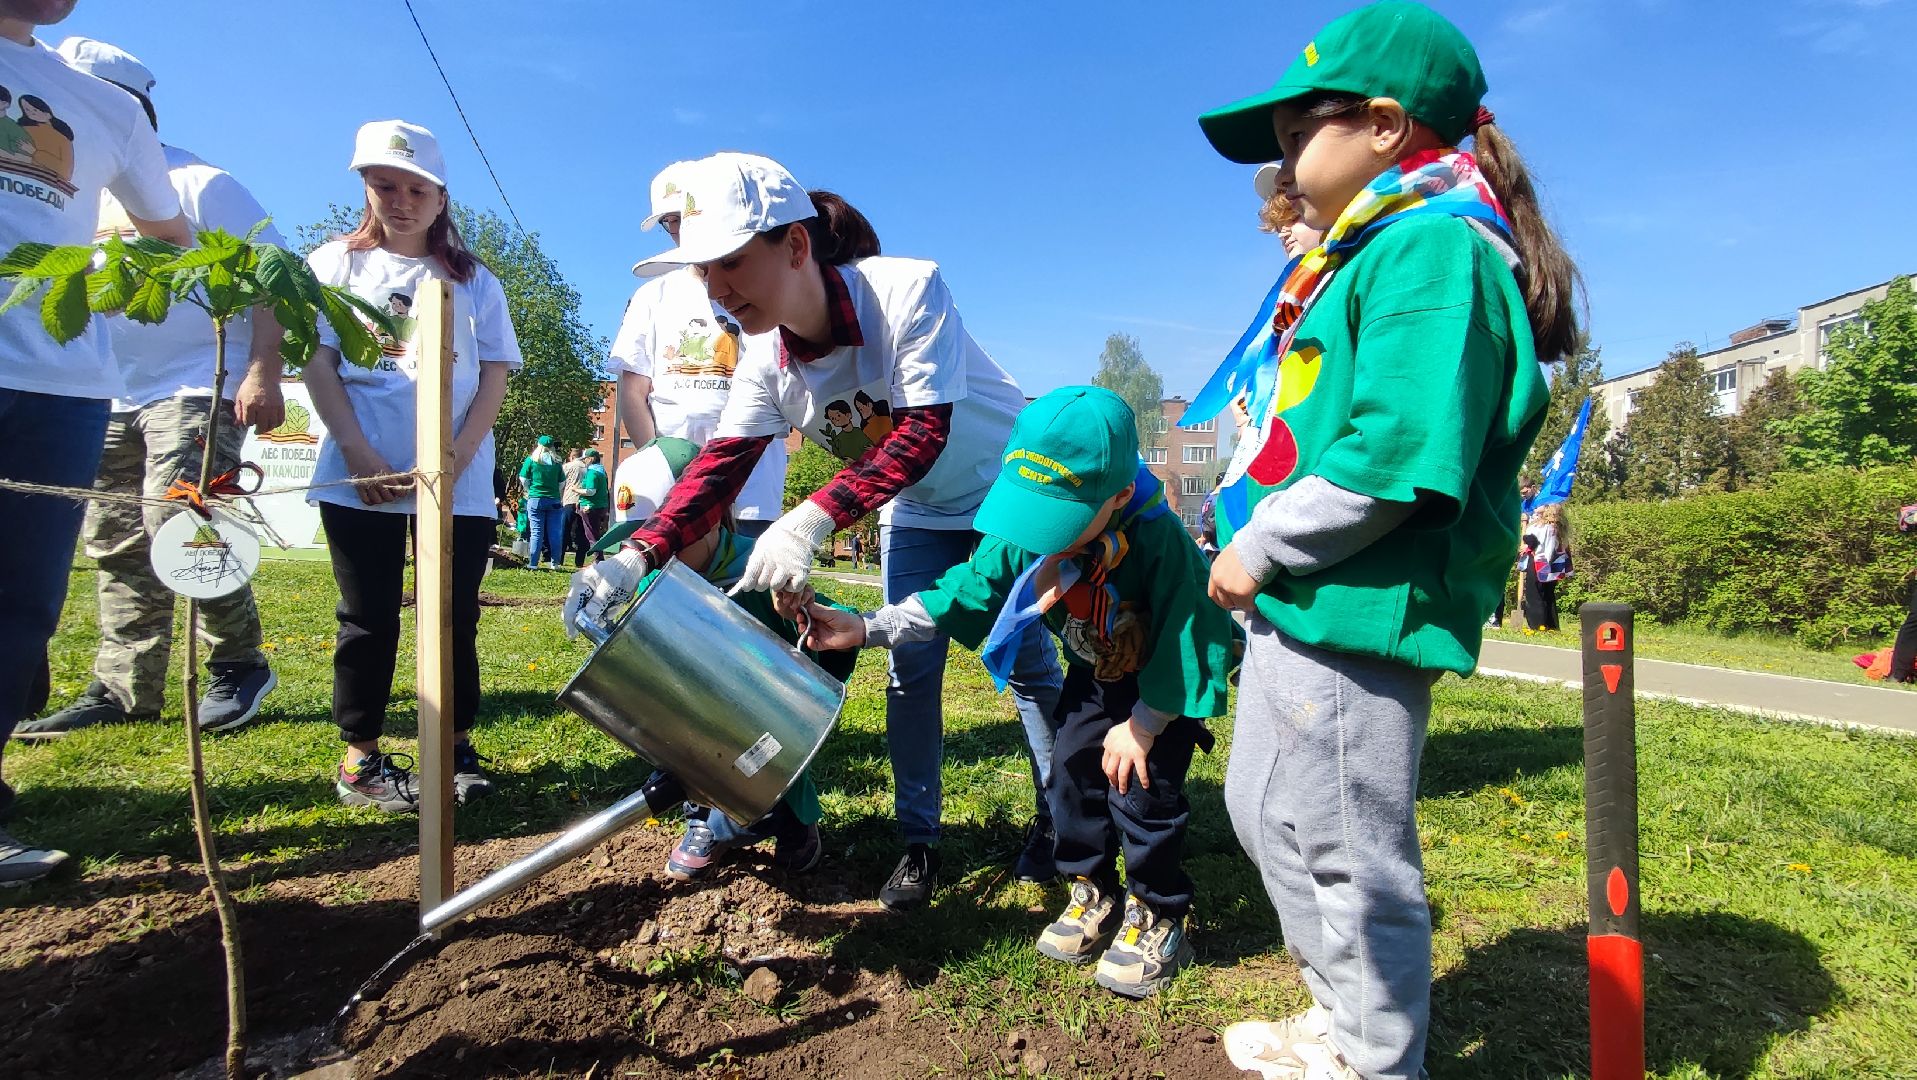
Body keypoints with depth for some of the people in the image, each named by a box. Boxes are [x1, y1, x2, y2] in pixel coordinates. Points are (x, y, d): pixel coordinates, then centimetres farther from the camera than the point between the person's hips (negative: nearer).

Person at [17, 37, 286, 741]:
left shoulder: (199, 184, -2)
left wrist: (262, 373, -20)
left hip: (196, 387, -8)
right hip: (110, 396, 8)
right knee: (117, 546, 7)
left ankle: (239, 663, -5)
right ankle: (124, 690, 14)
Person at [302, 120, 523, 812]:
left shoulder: (474, 280, 12)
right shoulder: (338, 263, 10)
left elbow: (495, 376, 5)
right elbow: (316, 361, 2)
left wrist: (456, 459, -9)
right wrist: (361, 456, -11)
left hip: (459, 483, 1)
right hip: (361, 479, 0)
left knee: (456, 617, 4)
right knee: (369, 618, 5)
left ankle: (456, 747, 16)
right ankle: (360, 758, 16)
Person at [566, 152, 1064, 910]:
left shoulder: (908, 288, -32)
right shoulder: (766, 359, -15)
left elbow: (924, 431, -39)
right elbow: (720, 464, -19)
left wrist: (815, 518, -49)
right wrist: (638, 554, -34)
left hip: (1011, 491, -4)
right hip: (916, 512, 5)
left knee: (1030, 666, 3)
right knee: (909, 673, 3)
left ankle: (1056, 821, 24)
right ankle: (918, 841, 18)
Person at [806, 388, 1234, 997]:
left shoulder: (1158, 540, -39)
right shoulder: (1022, 538, -23)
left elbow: (1186, 643, -29)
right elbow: (962, 595, -17)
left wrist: (1143, 724, -21)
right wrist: (865, 629, -25)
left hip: (1168, 684, -5)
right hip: (1096, 672, 6)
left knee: (1143, 787, -9)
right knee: (1073, 769, 4)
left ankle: (1157, 917, 14)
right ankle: (1093, 893, 27)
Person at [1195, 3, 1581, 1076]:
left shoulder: (1432, 250, -14)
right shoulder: (1376, 253, 18)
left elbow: (1395, 459, -26)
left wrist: (1260, 550, -15)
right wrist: (1260, 556, 12)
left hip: (1357, 611, -11)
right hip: (1300, 604, 11)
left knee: (1350, 850, 4)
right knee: (1263, 809, 22)